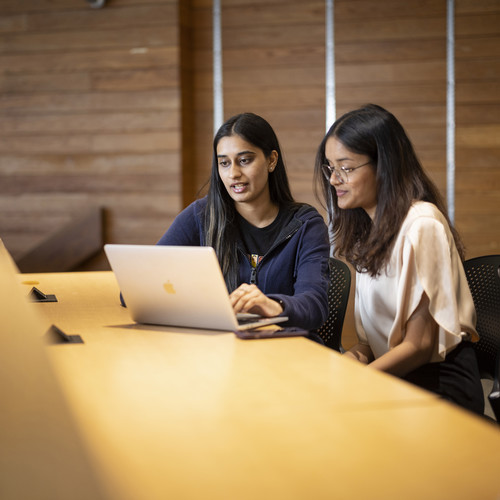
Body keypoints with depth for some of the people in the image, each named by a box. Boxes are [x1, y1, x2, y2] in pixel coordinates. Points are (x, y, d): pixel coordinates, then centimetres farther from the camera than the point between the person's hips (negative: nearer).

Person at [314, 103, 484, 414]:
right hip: (397, 379, 8)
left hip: (439, 384, -7)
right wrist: (361, 351, -5)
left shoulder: (422, 225, -16)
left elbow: (420, 345, -16)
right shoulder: (371, 228, 13)